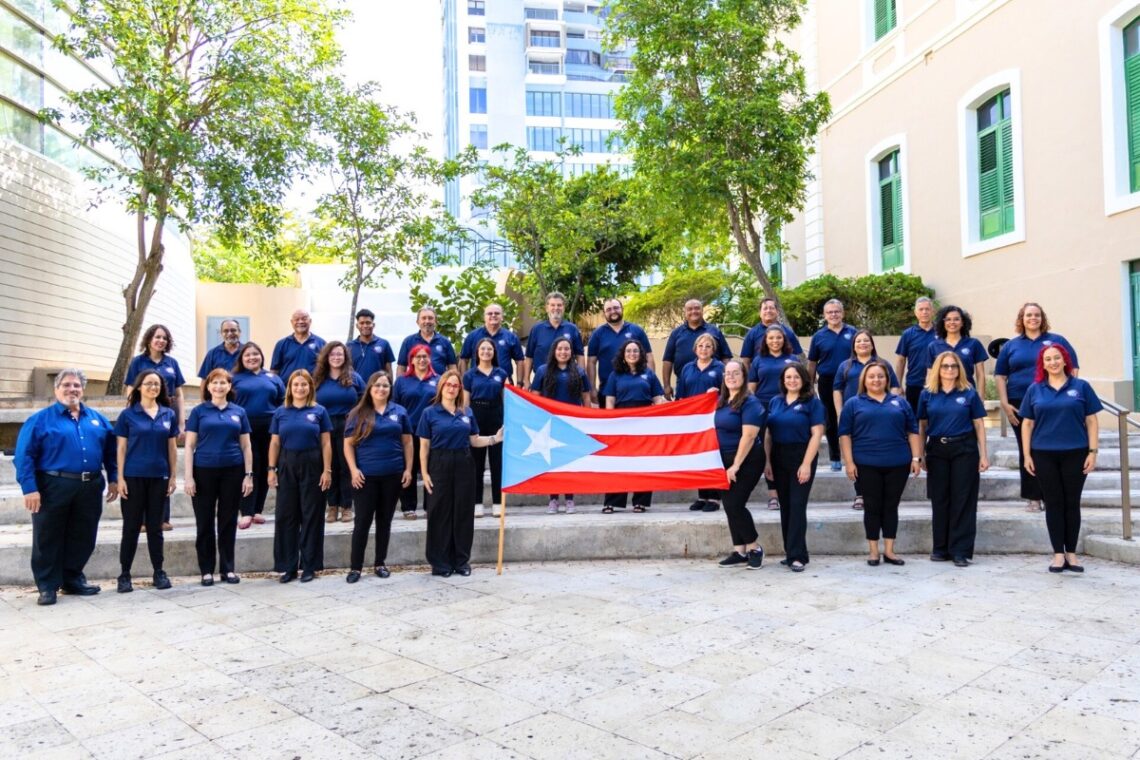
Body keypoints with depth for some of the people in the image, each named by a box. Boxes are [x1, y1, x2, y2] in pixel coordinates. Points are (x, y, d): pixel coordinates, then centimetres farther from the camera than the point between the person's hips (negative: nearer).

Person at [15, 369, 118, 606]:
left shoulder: (97, 419, 12)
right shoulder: (40, 419, -1)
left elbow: (110, 452, 15)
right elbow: (24, 456, -7)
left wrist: (113, 479, 8)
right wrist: (29, 488, -15)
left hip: (90, 488, 4)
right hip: (53, 487, -4)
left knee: (83, 538, 12)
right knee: (48, 539, 5)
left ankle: (73, 579, 27)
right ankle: (48, 586, 16)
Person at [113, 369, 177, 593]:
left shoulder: (168, 414, 6)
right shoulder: (128, 414, -1)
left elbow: (172, 448, 9)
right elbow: (121, 448, -2)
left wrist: (173, 476, 5)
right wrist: (120, 478, -7)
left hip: (159, 477, 2)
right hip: (133, 477, -2)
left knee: (155, 526, 9)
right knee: (131, 526, 3)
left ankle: (159, 572, 17)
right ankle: (125, 574, 12)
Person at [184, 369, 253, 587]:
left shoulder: (239, 412, 8)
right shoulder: (199, 411, 3)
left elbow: (246, 446, 9)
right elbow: (189, 446, 0)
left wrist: (249, 475, 1)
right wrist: (188, 476, -8)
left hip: (232, 471, 1)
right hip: (204, 471, -1)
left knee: (228, 521, 7)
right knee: (205, 522, 5)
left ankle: (228, 568, 16)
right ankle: (207, 570, 14)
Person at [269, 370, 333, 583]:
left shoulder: (319, 411, 1)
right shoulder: (280, 412, 6)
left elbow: (326, 443, 0)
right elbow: (275, 443, 7)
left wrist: (327, 470, -7)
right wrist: (272, 469, 0)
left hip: (312, 466, -2)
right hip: (287, 466, 2)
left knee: (311, 515, 3)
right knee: (286, 516, 4)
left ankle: (310, 566, 12)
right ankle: (288, 567, 14)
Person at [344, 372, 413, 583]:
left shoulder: (400, 412, 6)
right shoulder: (358, 413, 1)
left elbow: (407, 442, 8)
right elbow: (348, 444, 0)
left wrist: (408, 469, 2)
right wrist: (354, 470, -10)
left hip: (393, 475, 2)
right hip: (366, 476, -2)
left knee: (385, 520, 10)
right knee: (362, 521, 1)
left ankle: (380, 563, 21)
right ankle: (355, 566, 9)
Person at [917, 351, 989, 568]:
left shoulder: (969, 394, 2)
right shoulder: (927, 394, 5)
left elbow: (979, 424, 2)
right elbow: (922, 426, 7)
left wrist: (983, 455, -3)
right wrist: (920, 454, 3)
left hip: (964, 451, -1)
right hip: (937, 451, 2)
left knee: (963, 500, 0)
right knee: (939, 500, 7)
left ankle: (961, 550, 6)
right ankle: (941, 548, 17)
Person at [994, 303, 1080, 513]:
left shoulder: (1057, 341, 6)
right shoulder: (1010, 345, 10)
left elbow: (1073, 370, 5)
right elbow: (999, 376, 8)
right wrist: (1005, 404, -2)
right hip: (1020, 406, 1)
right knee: (1027, 451, 5)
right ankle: (1033, 497, 12)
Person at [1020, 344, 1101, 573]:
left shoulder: (1081, 387, 3)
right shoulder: (1034, 390, 5)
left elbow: (1092, 421, 2)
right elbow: (1027, 424, 6)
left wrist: (1092, 452, -4)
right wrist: (1027, 455, 1)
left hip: (1075, 453, -1)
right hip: (1044, 454, 1)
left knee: (1072, 503, 6)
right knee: (1053, 504, 5)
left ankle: (1071, 553, 15)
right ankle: (1058, 553, 12)